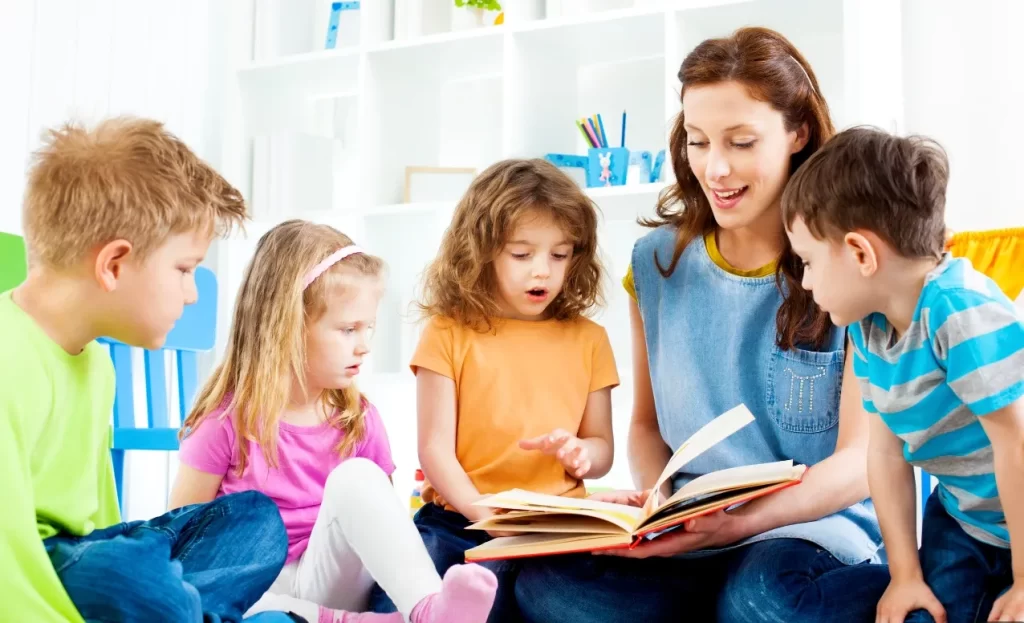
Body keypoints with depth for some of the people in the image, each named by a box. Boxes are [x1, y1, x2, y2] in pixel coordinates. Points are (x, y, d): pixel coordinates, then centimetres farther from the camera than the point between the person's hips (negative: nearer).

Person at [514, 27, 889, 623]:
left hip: (815, 526, -3)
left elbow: (862, 458, -8)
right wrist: (654, 499, -7)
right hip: (685, 536, 4)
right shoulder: (657, 261, 7)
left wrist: (741, 521, -24)